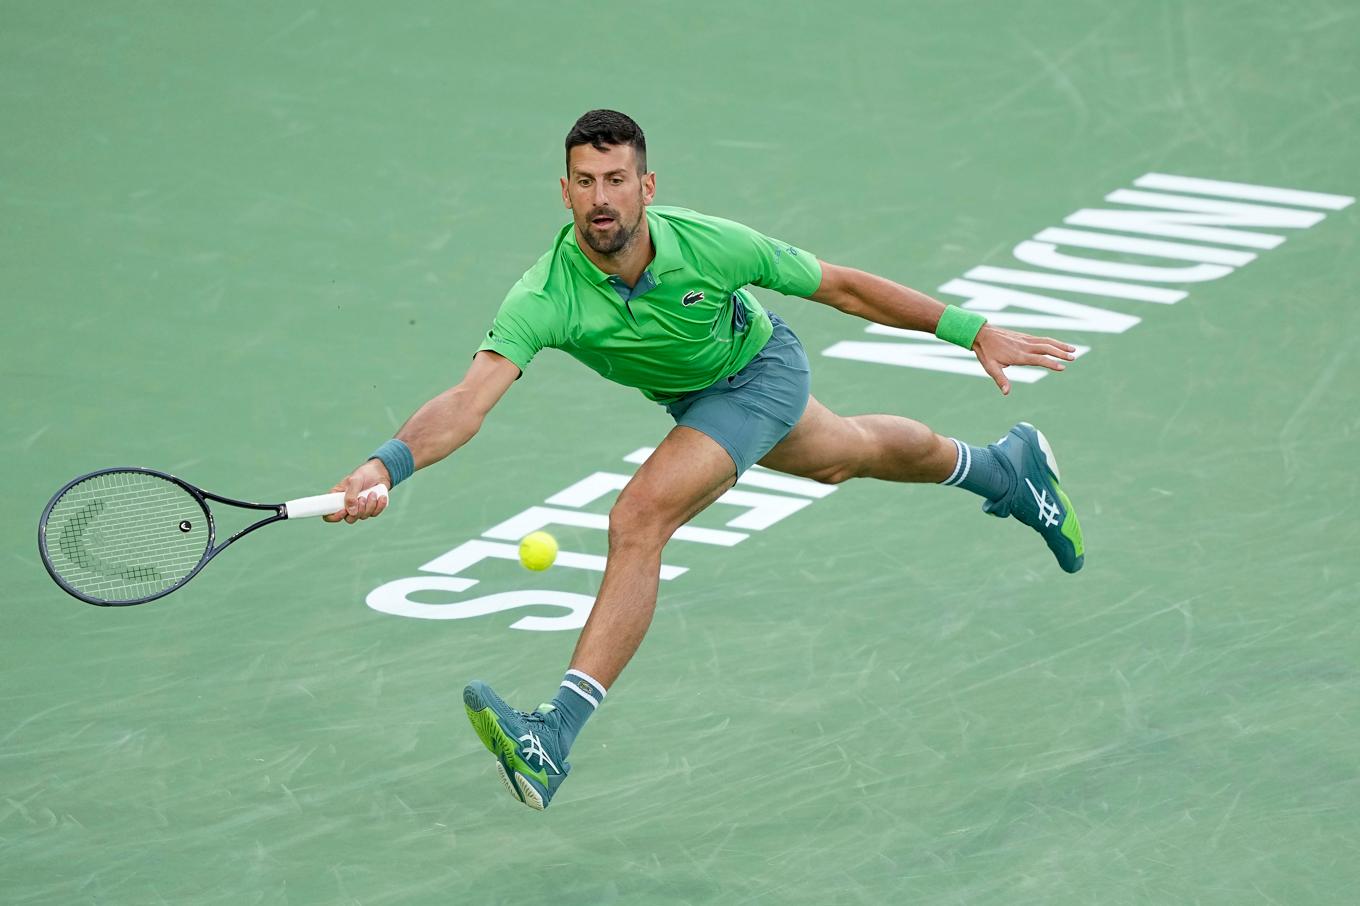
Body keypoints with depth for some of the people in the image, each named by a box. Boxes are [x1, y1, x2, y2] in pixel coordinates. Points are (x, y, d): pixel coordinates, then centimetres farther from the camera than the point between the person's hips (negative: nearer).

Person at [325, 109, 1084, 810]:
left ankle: (555, 737, -27)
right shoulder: (545, 300, -36)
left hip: (761, 369, -4)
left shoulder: (709, 245, -37)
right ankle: (1005, 467, 64)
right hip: (689, 396, 5)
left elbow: (844, 287, -23)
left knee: (639, 519, -27)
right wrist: (387, 465, -67)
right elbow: (470, 399, -48)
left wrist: (975, 331, -18)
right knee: (847, 455, 32)